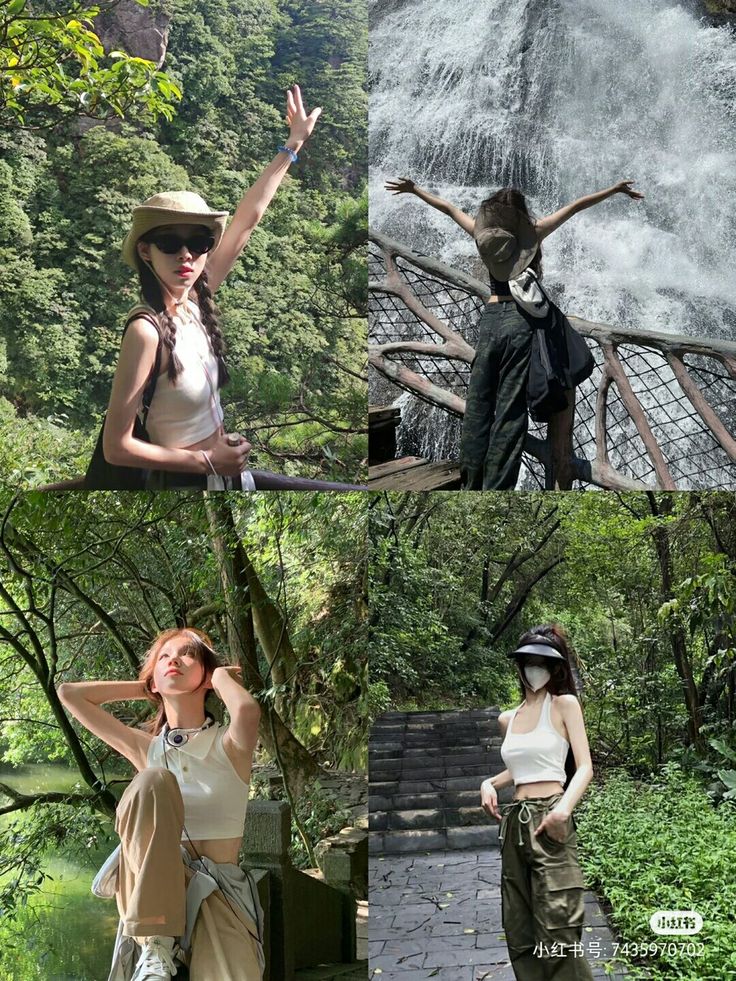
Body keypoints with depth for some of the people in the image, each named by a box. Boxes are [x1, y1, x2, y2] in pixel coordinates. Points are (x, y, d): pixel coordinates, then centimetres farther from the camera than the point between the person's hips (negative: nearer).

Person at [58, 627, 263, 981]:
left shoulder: (228, 745, 1)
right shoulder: (146, 749, 11)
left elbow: (248, 710, -25)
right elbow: (69, 693, 9)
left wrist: (221, 676, -3)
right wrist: (147, 687, 13)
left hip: (221, 890, -3)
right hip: (156, 888, 3)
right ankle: (155, 948, -26)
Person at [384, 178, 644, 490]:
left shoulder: (484, 232, 10)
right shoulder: (533, 232, 3)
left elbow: (448, 207, 22)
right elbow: (576, 206, 5)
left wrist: (414, 189, 33)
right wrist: (615, 189, 10)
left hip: (490, 318, 3)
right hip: (519, 320, -3)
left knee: (478, 405, 6)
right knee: (510, 409, -4)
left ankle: (470, 483, 5)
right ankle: (497, 487, -7)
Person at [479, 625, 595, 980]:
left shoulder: (564, 704, 0)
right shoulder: (506, 719, 15)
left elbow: (585, 767, -6)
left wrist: (564, 807, -24)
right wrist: (489, 783, 10)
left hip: (549, 820, -6)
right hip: (513, 823, 6)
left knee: (557, 936, -12)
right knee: (519, 933, 10)